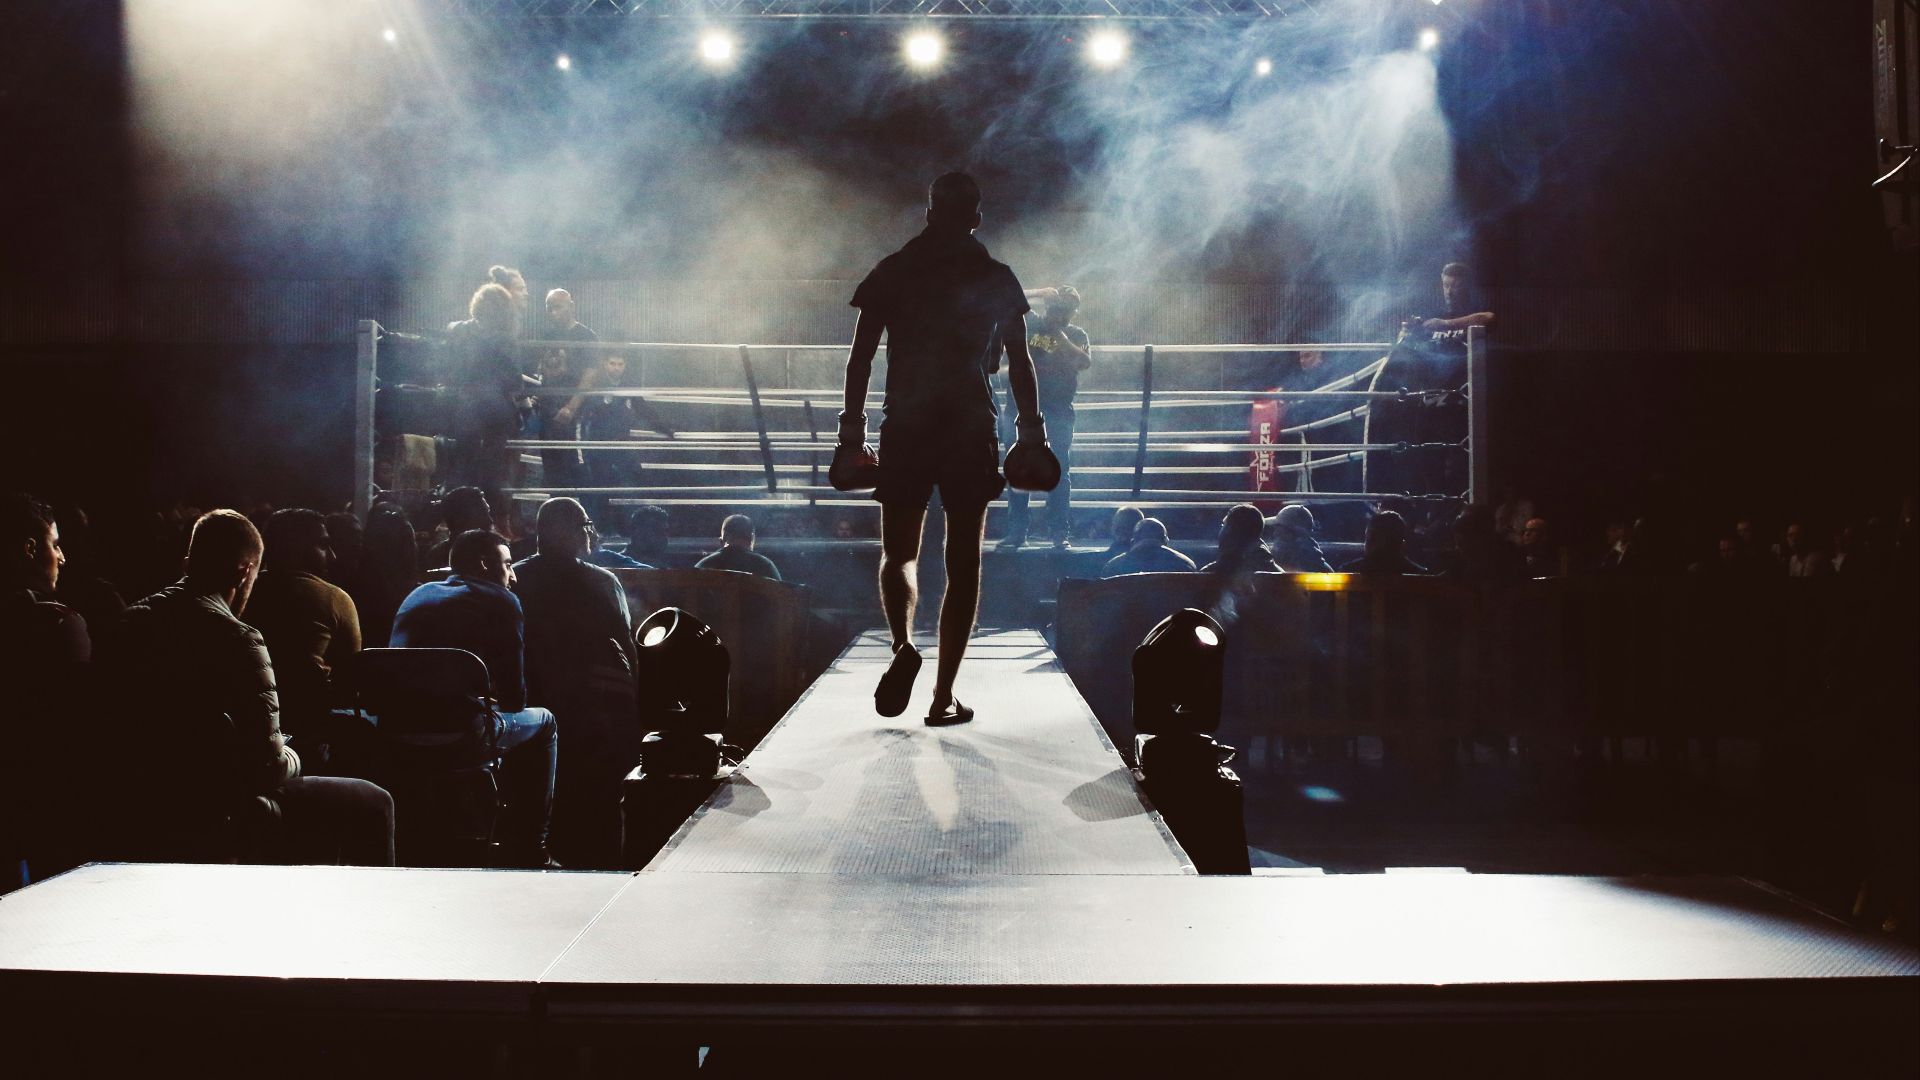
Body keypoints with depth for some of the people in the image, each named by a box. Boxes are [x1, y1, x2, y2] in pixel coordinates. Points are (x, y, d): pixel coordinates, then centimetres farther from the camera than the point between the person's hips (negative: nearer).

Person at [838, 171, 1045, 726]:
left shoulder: (890, 273, 5)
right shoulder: (997, 278, 5)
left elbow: (860, 358, 2)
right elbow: (1019, 362, 4)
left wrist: (852, 432, 6)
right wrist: (1031, 433, 10)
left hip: (906, 430, 1)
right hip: (973, 431, 0)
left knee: (897, 554, 13)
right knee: (964, 564, 6)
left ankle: (903, 645, -16)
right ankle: (944, 696, 5)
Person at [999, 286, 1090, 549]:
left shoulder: (1076, 335, 6)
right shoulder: (1029, 323, 9)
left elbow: (1085, 362, -11)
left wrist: (1061, 339, -20)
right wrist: (1038, 293, -8)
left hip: (1058, 413, -1)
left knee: (1058, 474, -3)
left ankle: (1059, 533, 2)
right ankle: (1016, 532, 10)